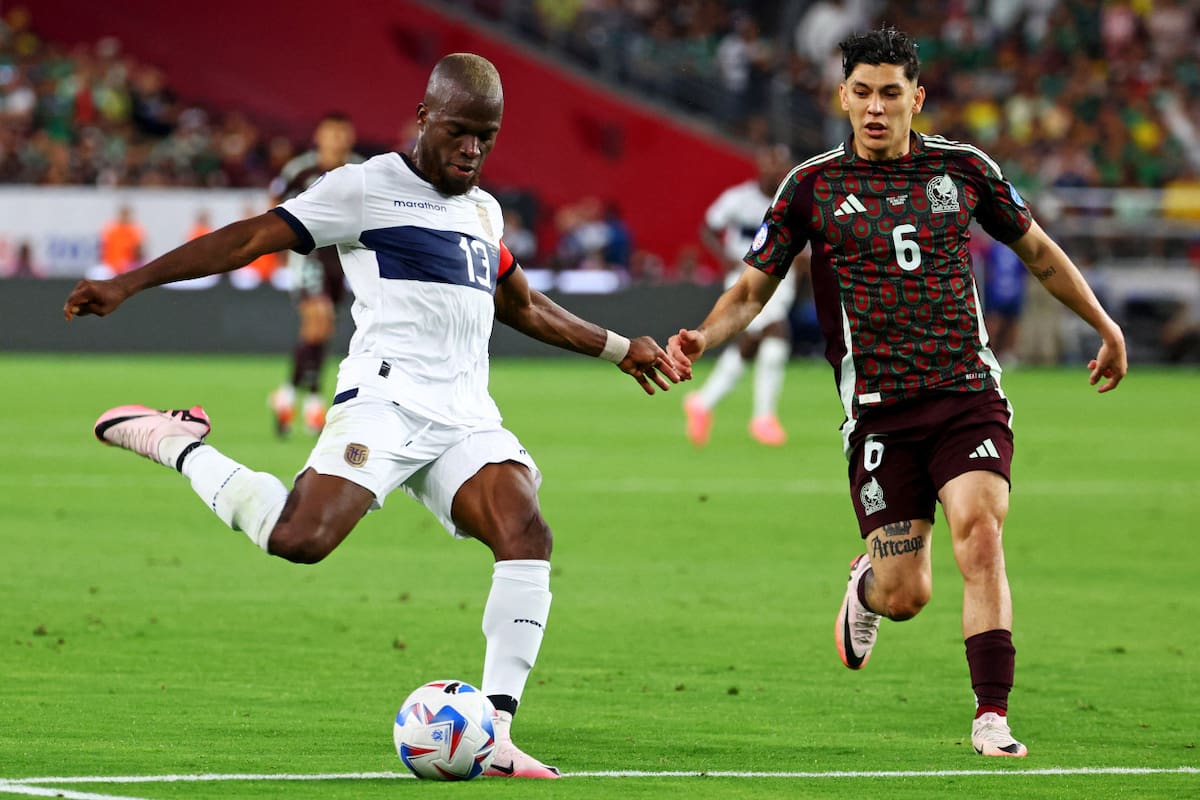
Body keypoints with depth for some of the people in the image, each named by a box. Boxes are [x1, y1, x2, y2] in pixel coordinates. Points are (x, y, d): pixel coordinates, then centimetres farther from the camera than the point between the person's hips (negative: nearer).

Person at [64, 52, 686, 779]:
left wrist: (618, 348, 46)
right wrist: (126, 285, -10)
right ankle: (178, 446, 0)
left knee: (527, 536, -19)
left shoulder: (485, 211, 24)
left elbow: (523, 306, 42)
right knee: (298, 538, -27)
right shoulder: (369, 188, 2)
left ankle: (495, 735, -18)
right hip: (386, 397, -6)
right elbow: (251, 239, -3)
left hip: (466, 417, 6)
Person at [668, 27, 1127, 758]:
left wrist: (1105, 325, 23)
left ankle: (992, 718, -17)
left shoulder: (964, 169, 7)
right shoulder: (813, 186, 3)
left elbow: (1037, 249, 22)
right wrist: (705, 335, -13)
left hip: (969, 393, 1)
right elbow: (754, 287, 7)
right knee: (906, 594, -4)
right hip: (879, 409, -1)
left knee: (980, 534, -22)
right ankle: (866, 584, 35)